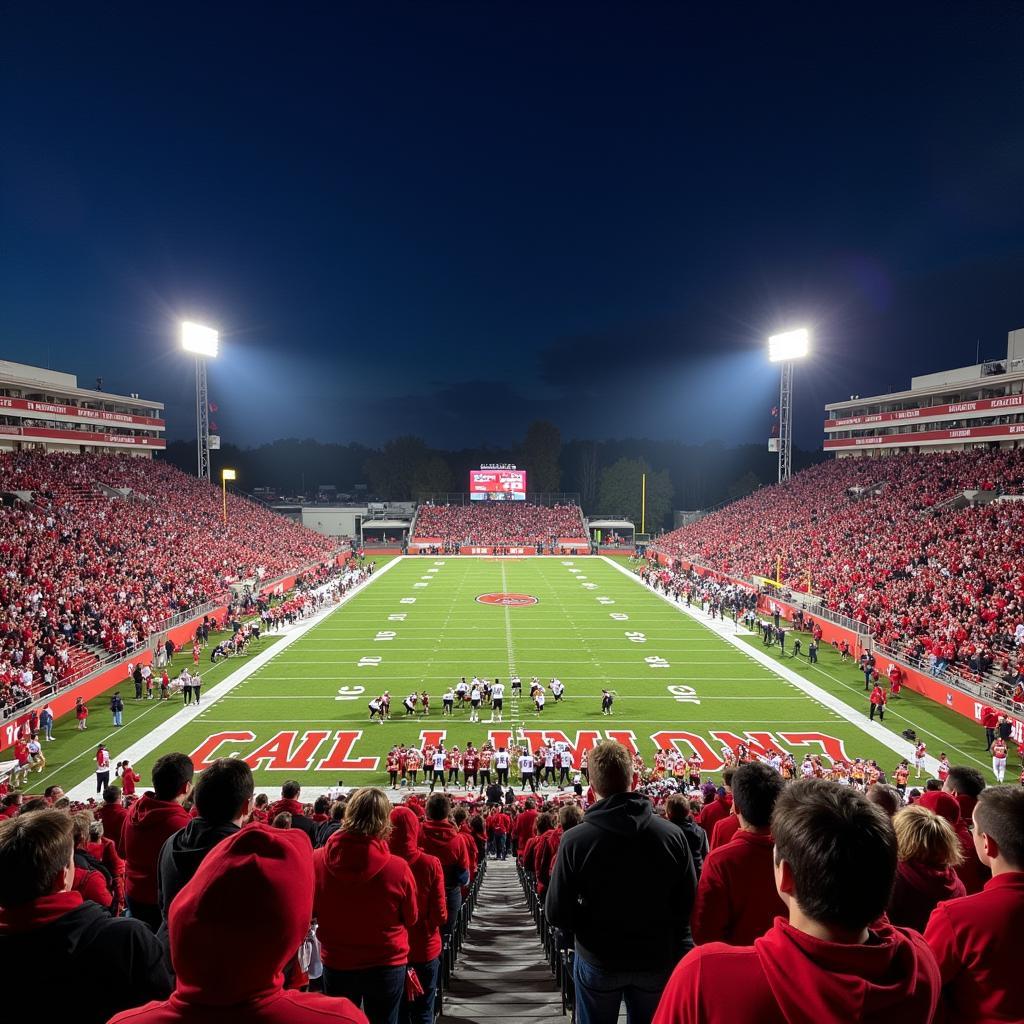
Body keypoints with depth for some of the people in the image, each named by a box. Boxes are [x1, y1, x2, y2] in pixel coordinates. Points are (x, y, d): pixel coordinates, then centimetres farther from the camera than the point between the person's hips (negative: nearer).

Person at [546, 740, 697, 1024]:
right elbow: (688, 905, -7)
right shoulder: (672, 834, -16)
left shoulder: (575, 840, -22)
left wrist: (594, 922, 4)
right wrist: (655, 923, 9)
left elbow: (556, 915, -15)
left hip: (597, 961, -1)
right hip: (656, 958, 2)